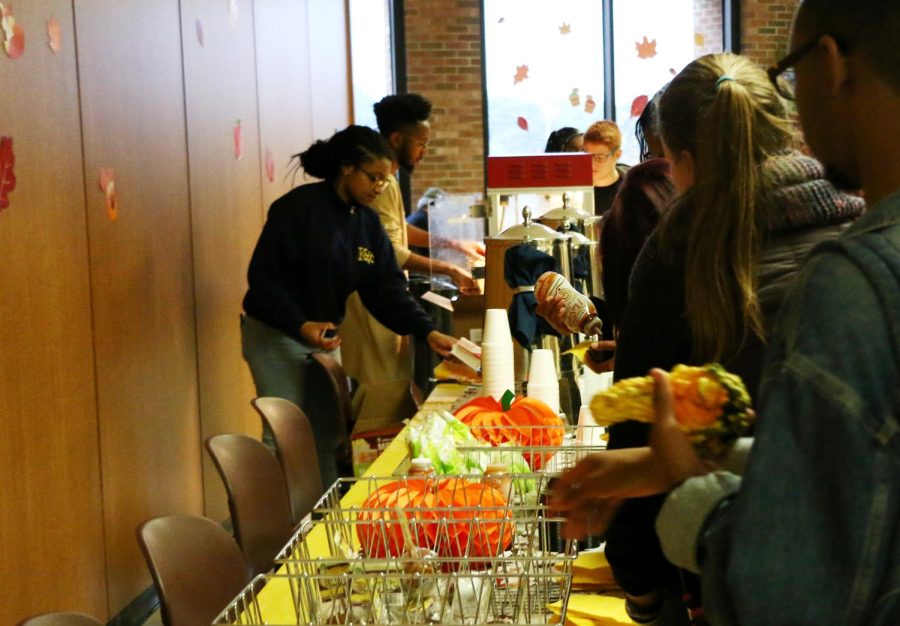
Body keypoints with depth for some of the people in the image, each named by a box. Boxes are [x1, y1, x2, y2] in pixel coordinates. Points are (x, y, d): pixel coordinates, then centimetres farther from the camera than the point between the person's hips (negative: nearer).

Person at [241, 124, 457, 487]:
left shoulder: (367, 223, 5)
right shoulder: (299, 207, -16)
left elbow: (387, 289, 1)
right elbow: (263, 276, -19)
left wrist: (426, 331, -13)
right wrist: (301, 325, -30)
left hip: (325, 336, 7)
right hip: (276, 335, -7)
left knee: (327, 436, 8)